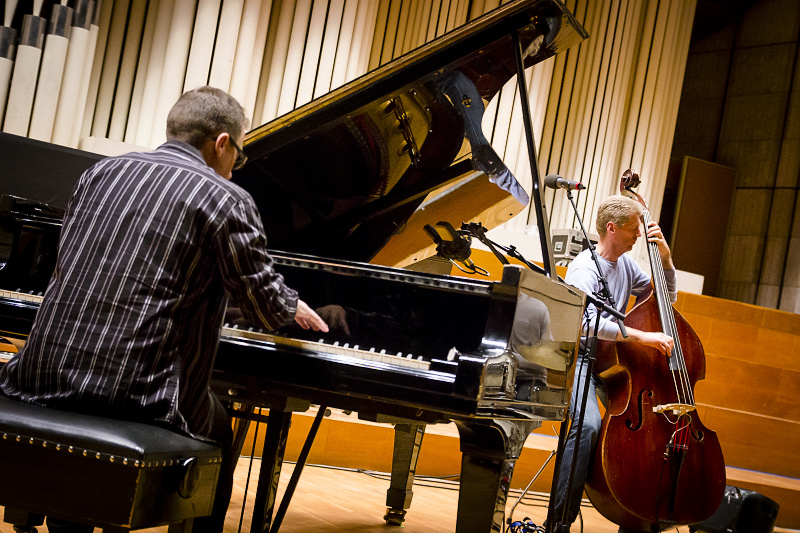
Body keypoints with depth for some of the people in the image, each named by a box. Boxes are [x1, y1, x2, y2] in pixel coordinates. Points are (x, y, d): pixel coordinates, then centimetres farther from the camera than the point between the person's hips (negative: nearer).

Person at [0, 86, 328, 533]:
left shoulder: (101, 172, 11)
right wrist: (295, 308, 24)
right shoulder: (227, 200, -6)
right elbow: (267, 307, -1)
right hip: (136, 393, -5)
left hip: (44, 377, 5)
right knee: (220, 434, 24)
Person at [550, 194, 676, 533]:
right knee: (588, 424, -31)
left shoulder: (626, 264, 12)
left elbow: (666, 297, 24)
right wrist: (642, 336, -34)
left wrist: (665, 257, 8)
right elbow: (587, 321, -29)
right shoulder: (584, 268, -12)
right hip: (579, 357, -7)